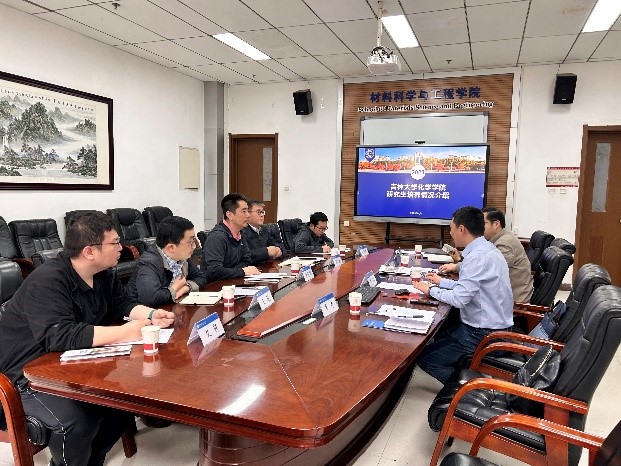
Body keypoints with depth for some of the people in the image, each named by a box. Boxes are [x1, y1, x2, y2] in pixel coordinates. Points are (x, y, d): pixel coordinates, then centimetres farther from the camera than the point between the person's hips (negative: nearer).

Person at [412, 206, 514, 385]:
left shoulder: (478, 256, -24)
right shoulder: (486, 249, 6)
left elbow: (459, 299, -27)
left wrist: (431, 290, -11)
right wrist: (441, 282, 23)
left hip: (483, 336, -10)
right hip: (494, 326, 10)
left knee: (424, 357, -6)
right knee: (440, 336, 27)